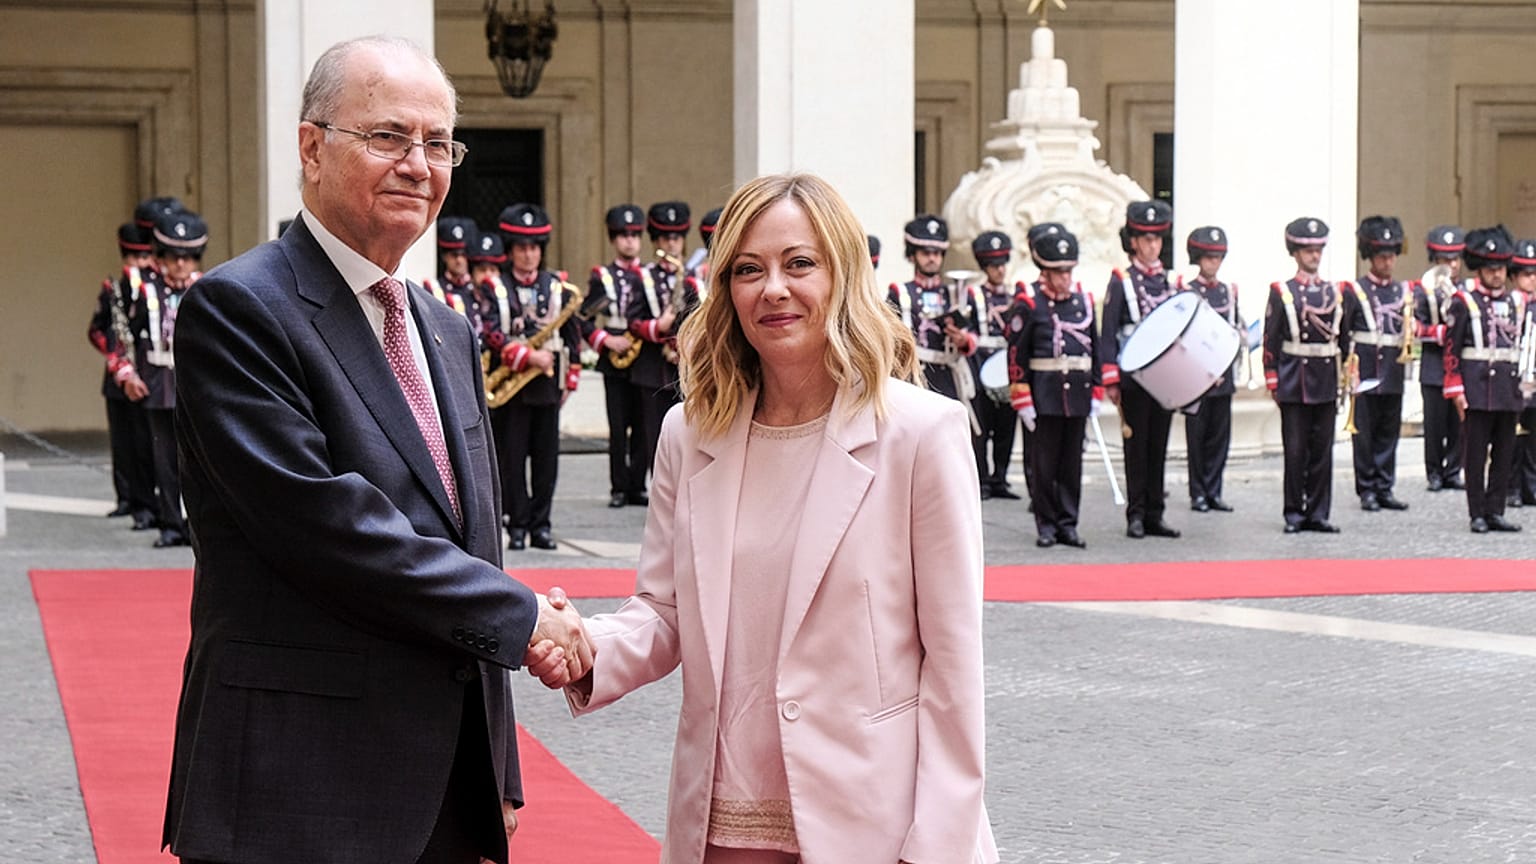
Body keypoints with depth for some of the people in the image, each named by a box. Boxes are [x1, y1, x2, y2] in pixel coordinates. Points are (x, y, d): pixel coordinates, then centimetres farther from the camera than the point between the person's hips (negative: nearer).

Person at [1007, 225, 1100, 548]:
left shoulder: (1083, 300, 9)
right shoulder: (1028, 304, -5)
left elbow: (1095, 348, 15)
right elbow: (1016, 354, -6)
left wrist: (1096, 393, 11)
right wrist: (1022, 401, -10)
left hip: (1078, 395, 4)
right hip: (1045, 396, -4)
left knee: (1072, 462, 7)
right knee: (1044, 463, 2)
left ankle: (1068, 524, 14)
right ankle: (1046, 524, 11)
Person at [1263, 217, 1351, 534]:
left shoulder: (1334, 292, 11)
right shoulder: (1281, 292, -1)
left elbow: (1345, 339, 15)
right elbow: (1270, 341, -3)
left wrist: (1350, 375, 11)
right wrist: (1273, 382, -7)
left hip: (1326, 383, 4)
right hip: (1294, 383, -4)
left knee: (1322, 450, 5)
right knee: (1295, 451, 0)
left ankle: (1318, 513, 11)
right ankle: (1294, 513, 7)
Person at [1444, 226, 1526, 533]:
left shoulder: (1517, 302, 13)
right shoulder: (1464, 302, -3)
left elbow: (1521, 343, 20)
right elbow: (1451, 349, -5)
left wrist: (1523, 382, 14)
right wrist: (1455, 389, -10)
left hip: (1509, 389, 5)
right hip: (1477, 389, -5)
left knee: (1504, 454, 6)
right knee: (1475, 454, -1)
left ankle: (1496, 511, 13)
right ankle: (1478, 515, 5)